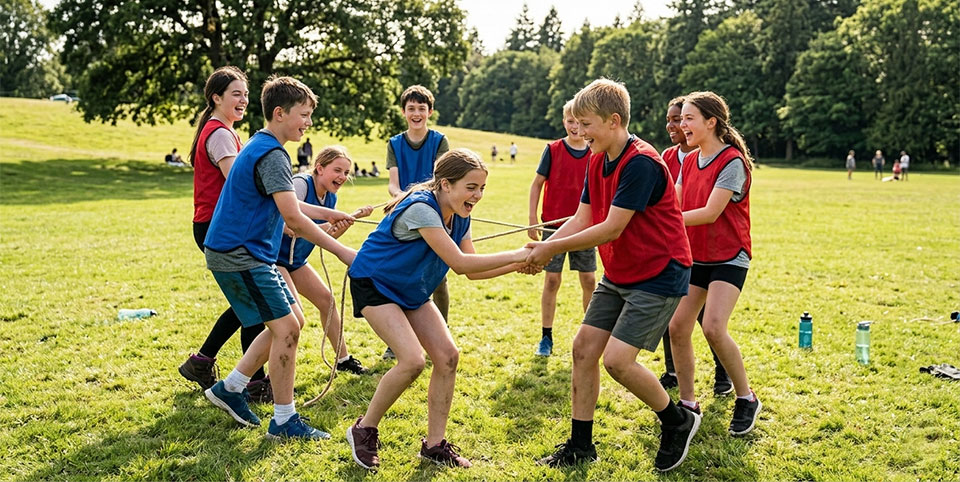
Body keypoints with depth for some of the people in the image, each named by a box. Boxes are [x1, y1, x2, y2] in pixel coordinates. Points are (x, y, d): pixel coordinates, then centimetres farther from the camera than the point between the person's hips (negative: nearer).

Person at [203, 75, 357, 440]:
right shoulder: (272, 155, -18)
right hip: (238, 255, -10)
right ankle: (284, 421, 1)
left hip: (252, 252, 10)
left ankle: (230, 388, 22)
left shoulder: (261, 147, 14)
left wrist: (314, 231, 19)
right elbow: (293, 217, -25)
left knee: (291, 322, 12)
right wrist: (342, 252, -21)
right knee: (286, 328, -8)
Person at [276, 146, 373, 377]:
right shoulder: (300, 184, -22)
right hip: (272, 256, -9)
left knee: (325, 298, 11)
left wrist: (353, 217, -1)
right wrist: (320, 228, -41)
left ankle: (343, 359, 24)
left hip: (295, 259, 9)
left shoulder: (330, 197, 3)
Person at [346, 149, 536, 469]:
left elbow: (472, 271, -1)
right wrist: (517, 255, -33)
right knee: (413, 359, -22)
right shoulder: (421, 208, -31)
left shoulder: (459, 217, -4)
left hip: (411, 292, 8)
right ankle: (364, 431, 0)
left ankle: (434, 444, 10)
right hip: (373, 285, -8)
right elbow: (460, 263, -35)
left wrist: (517, 265, -14)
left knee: (447, 356, -3)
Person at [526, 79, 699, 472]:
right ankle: (580, 445, 16)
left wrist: (553, 248, -18)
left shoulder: (641, 163, -23)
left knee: (617, 359, -15)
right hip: (618, 275, 9)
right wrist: (542, 248, -10)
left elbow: (611, 229, -25)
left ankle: (678, 423, 11)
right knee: (584, 347, 3)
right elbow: (582, 219, 5)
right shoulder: (597, 161, 6)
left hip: (659, 275, -9)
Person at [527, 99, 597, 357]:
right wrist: (532, 219, -5)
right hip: (554, 225, -2)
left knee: (589, 280, 5)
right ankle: (546, 337, 11)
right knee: (552, 280, 1)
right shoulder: (553, 150, -3)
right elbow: (537, 184, 0)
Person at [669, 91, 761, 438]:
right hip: (695, 256, 7)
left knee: (713, 327, -21)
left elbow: (710, 212, -22)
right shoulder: (689, 162, 9)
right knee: (677, 327, 0)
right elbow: (673, 205, 5)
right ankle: (688, 403, 15)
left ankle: (746, 399, 1)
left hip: (728, 258, -7)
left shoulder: (732, 161, -16)